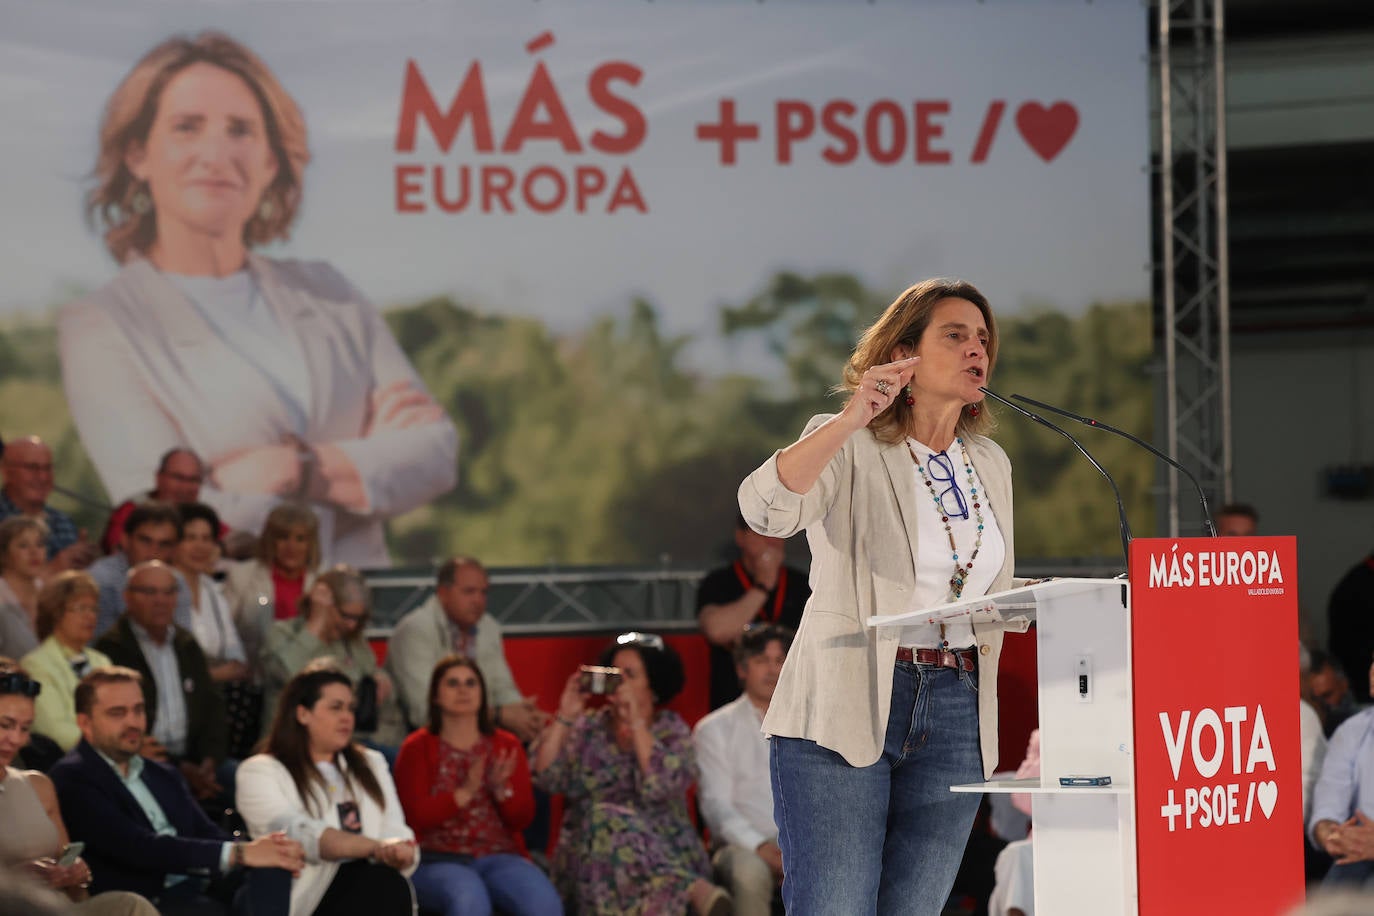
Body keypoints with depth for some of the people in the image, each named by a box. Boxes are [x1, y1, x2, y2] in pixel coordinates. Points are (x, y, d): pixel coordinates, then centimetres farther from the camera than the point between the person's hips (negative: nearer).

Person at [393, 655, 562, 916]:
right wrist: (466, 792, -18)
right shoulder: (417, 748, 8)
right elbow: (415, 816, -5)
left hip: (499, 856, 3)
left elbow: (522, 818, 8)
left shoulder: (506, 746, 15)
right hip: (438, 858, -3)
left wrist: (501, 789, -13)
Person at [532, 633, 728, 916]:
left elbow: (659, 787, -12)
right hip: (590, 849, 2)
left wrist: (636, 722, -13)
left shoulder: (672, 731, 9)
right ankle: (693, 889, -45)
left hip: (664, 849, -2)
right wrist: (564, 717, -4)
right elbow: (544, 776, 0)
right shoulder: (587, 728, 15)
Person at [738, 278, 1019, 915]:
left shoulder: (991, 464, 17)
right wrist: (852, 419, -31)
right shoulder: (850, 448, -2)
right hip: (844, 712, -5)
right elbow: (765, 510, -23)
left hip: (955, 718, 6)